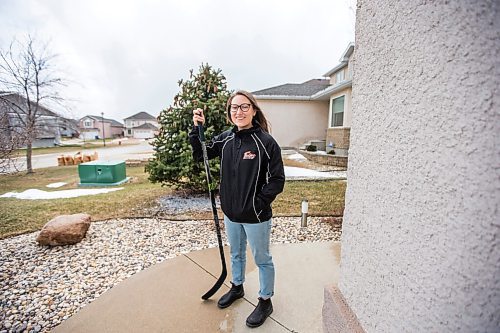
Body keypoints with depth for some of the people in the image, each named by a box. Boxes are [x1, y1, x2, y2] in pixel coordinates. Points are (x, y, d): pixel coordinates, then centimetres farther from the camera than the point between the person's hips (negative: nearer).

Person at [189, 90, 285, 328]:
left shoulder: (266, 142, -17)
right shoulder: (225, 139, -1)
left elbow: (277, 180, -15)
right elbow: (199, 155, 7)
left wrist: (258, 204, -17)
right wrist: (196, 129, -6)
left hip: (256, 216, -5)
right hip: (231, 213, 6)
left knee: (262, 259, 17)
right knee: (236, 254, 27)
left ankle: (265, 302, 42)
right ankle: (237, 287, 55)